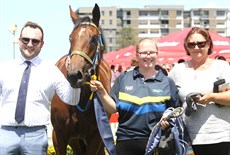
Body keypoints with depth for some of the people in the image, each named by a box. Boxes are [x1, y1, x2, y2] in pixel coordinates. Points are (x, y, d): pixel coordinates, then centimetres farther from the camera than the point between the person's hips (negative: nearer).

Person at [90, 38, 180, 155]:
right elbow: (113, 108, 5)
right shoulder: (123, 79, 7)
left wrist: (169, 121, -13)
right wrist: (101, 91, -9)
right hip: (126, 142, 0)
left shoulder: (167, 83, 5)